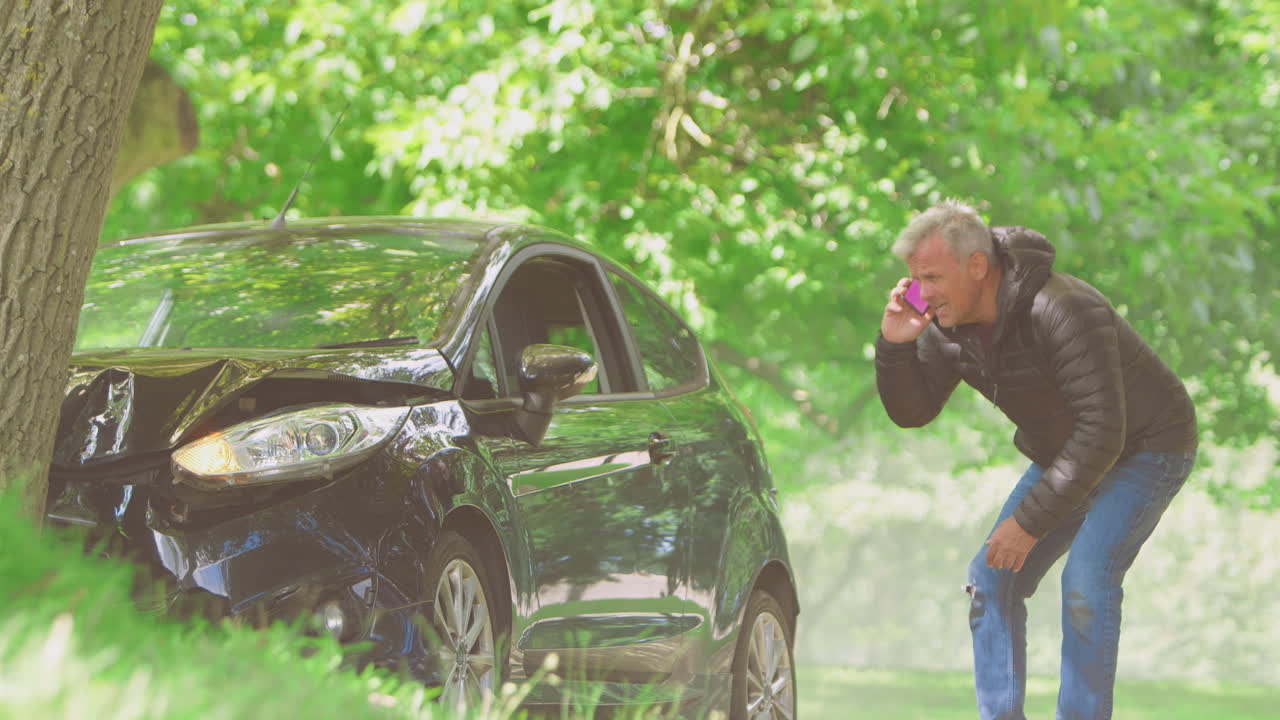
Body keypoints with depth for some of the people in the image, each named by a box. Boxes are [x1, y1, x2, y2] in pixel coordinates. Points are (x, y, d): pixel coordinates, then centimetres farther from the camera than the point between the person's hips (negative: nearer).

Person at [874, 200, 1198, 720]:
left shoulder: (1063, 311, -35)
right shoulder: (949, 325, -11)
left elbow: (1102, 433, -36)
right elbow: (910, 411, -3)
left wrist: (1031, 521, -33)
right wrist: (894, 344, -23)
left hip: (1145, 448, -8)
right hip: (1064, 453, 8)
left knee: (1086, 579, -25)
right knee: (992, 579, -1)